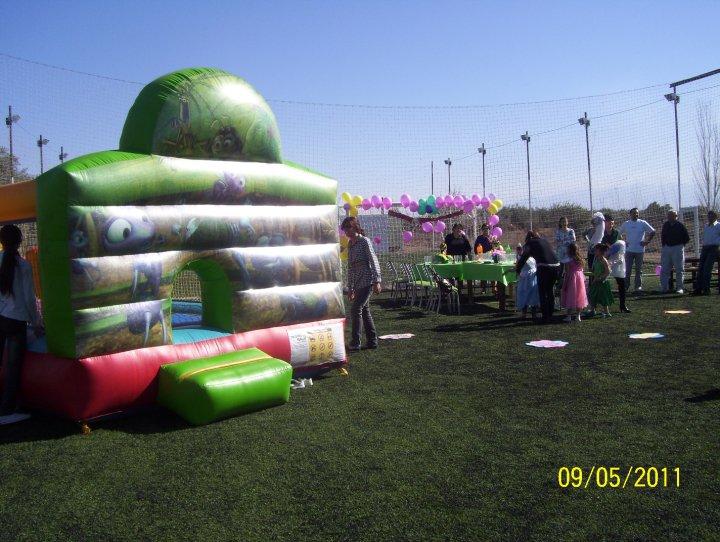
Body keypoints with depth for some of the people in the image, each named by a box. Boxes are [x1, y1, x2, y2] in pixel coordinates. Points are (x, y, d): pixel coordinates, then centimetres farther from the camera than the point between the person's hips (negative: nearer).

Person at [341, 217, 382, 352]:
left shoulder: (365, 241, -6)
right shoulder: (349, 245, 16)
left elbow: (373, 261, -10)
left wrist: (376, 281, -17)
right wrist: (350, 288, 18)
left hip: (367, 281, -8)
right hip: (357, 284, 8)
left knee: (355, 310, -12)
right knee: (364, 311, 9)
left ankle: (355, 343, -9)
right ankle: (372, 341, 15)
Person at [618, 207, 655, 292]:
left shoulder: (643, 223, 2)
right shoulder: (625, 224, 6)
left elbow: (652, 232, 5)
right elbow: (619, 234, 15)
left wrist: (647, 241, -1)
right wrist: (623, 242, 4)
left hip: (640, 250, -1)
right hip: (629, 250, 1)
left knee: (639, 269, 4)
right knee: (627, 269, -1)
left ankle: (638, 286, 10)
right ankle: (625, 286, 5)